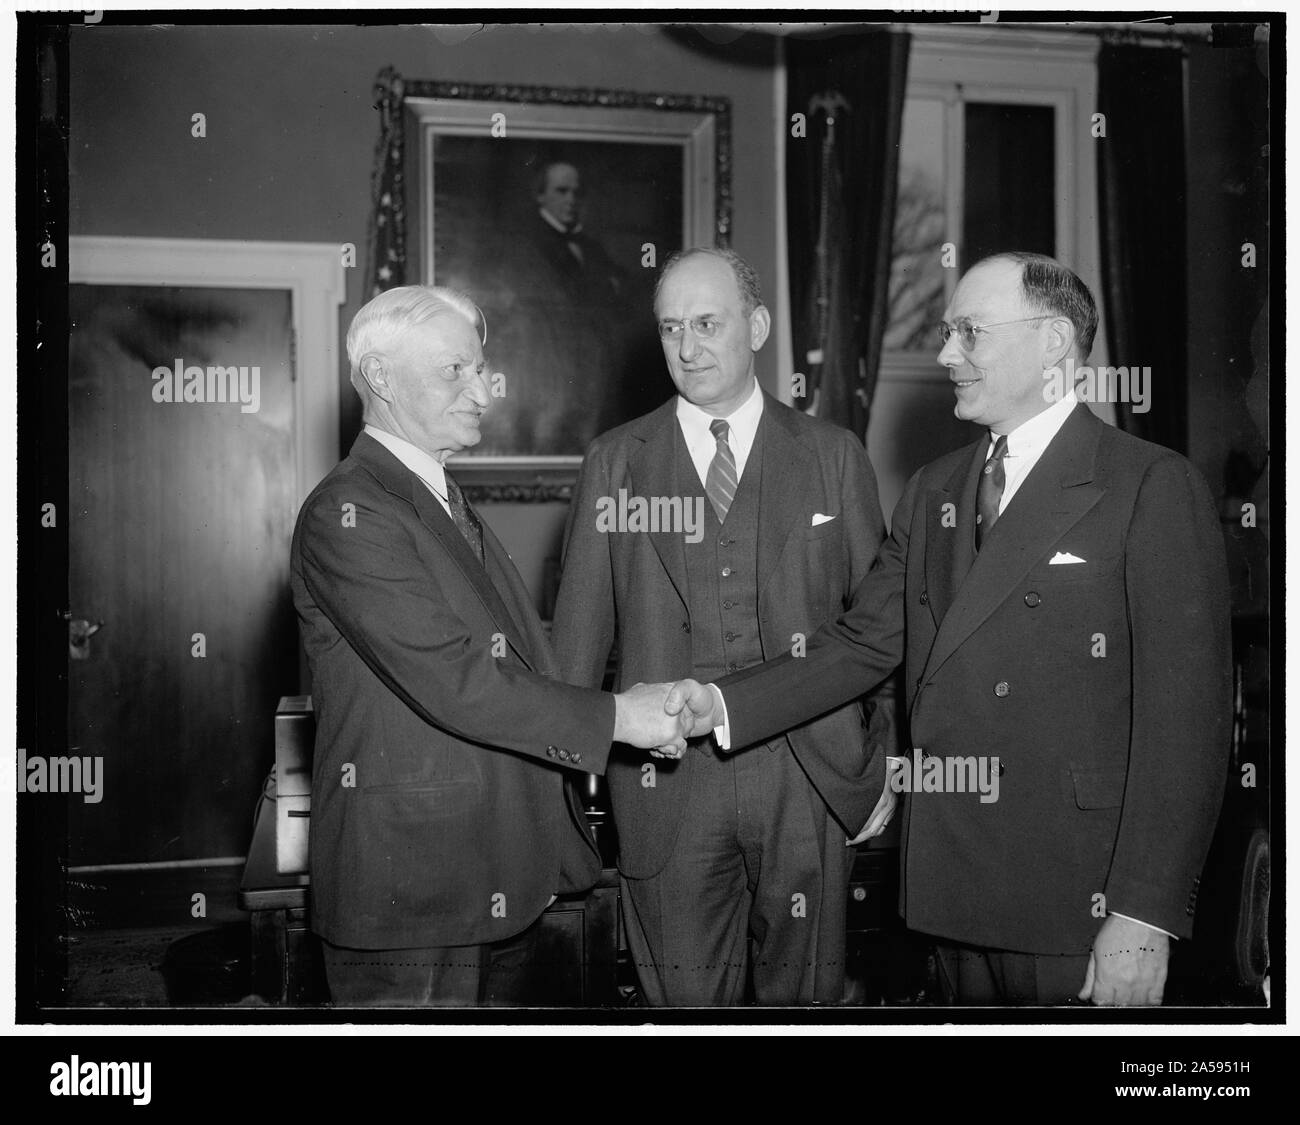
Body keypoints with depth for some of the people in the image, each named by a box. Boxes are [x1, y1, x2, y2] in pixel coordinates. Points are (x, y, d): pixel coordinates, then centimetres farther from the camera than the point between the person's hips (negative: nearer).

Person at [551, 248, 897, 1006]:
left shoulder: (834, 456, 5)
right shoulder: (615, 462, 6)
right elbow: (582, 626, 5)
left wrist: (885, 761, 4)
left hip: (810, 773, 0)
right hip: (667, 777, 0)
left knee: (805, 995, 10)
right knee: (683, 996, 8)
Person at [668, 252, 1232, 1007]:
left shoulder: (1153, 487, -9)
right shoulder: (934, 491, 12)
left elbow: (1187, 714, -13)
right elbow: (864, 644, 9)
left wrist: (1146, 916, -17)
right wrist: (725, 706, -4)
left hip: (1081, 904, -6)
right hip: (956, 886, 6)